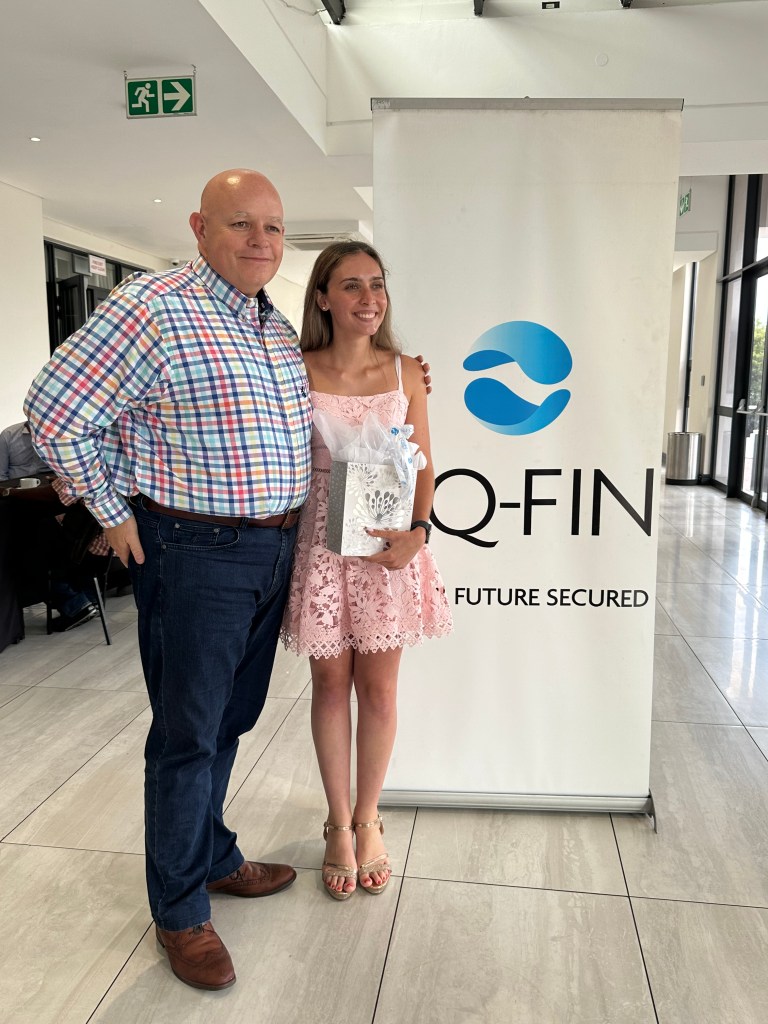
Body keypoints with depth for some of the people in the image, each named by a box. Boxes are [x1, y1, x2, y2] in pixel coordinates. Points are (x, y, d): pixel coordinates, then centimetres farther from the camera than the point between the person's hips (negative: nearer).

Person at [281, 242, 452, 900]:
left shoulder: (405, 373, 2)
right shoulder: (297, 373, -3)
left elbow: (424, 468, 4)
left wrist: (418, 532, -11)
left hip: (391, 546, 1)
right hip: (321, 543, -1)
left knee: (378, 688, 9)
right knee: (331, 685, 10)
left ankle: (368, 819, 31)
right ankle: (339, 823, 30)